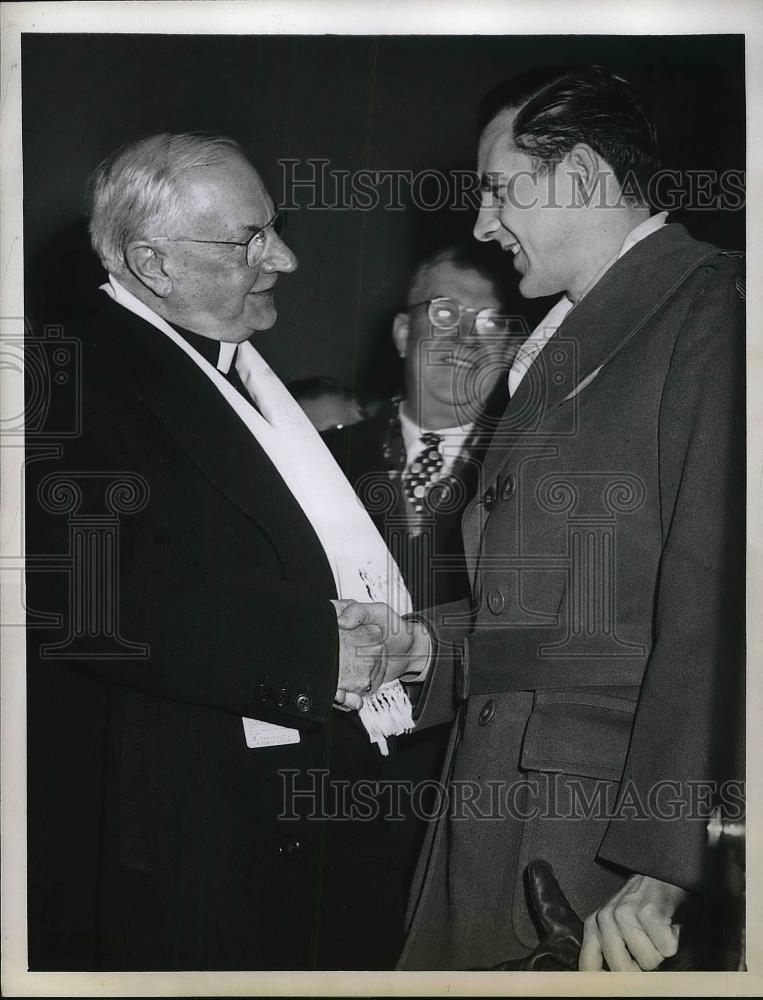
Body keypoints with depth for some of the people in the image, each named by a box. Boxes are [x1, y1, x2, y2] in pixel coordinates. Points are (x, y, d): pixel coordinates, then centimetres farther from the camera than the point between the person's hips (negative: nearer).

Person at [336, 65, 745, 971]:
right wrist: (423, 642, 9)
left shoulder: (708, 314, -11)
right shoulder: (566, 341, 17)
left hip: (611, 826, -8)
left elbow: (713, 604, -18)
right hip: (501, 804, 8)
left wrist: (660, 865, -21)